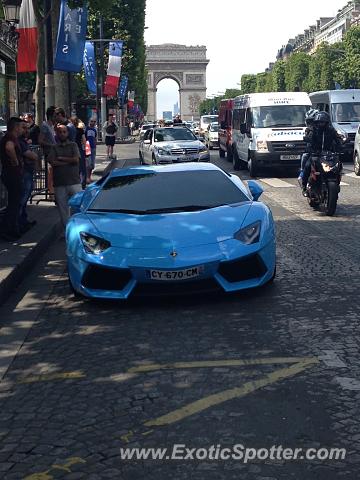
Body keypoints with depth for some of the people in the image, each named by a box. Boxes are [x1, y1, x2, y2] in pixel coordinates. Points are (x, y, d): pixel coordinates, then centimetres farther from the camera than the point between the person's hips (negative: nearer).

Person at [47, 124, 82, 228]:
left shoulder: (73, 145, 9)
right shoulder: (54, 148, 10)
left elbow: (76, 159, -6)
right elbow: (52, 162, -6)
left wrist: (61, 158, -3)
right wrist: (69, 161, -7)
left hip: (74, 181, -1)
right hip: (59, 183, 1)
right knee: (62, 208, 6)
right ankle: (66, 227, 15)